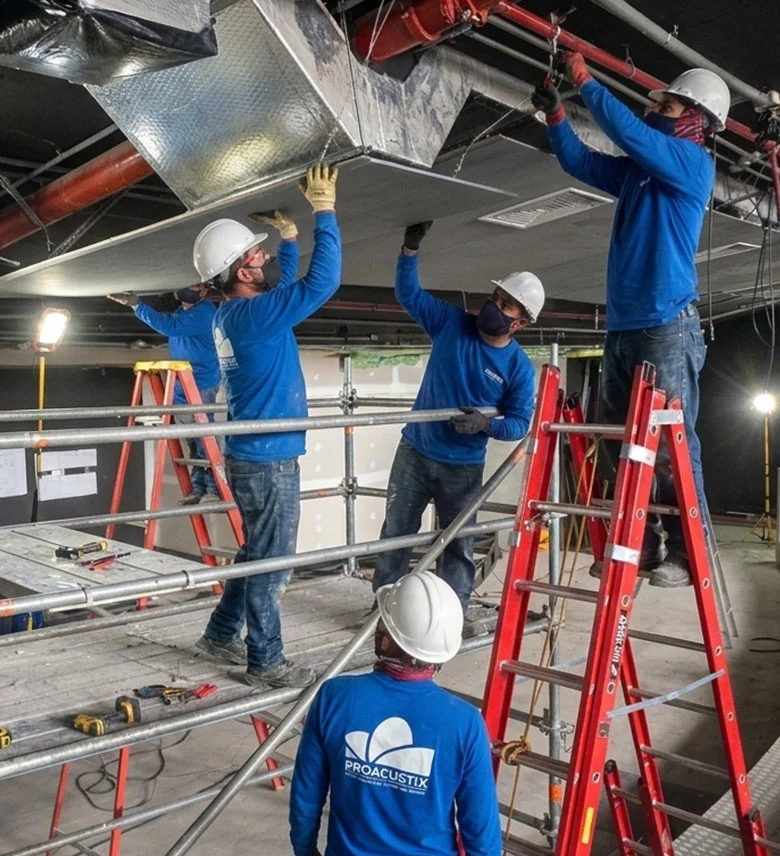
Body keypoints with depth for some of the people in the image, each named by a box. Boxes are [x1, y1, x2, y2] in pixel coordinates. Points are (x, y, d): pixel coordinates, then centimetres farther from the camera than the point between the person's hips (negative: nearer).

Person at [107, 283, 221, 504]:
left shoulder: (204, 312, -14)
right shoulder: (184, 312, 17)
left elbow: (169, 326, -24)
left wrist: (137, 305, -20)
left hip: (201, 387, -9)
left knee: (204, 440, -9)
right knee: (194, 442, 9)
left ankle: (214, 489, -6)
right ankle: (198, 488, 13)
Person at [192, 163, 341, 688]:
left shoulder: (234, 314, 8)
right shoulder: (252, 315, -20)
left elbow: (288, 285, 26)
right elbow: (323, 282, -26)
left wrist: (289, 237, 20)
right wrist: (324, 210, -19)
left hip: (255, 455, 10)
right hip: (268, 459, -10)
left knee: (260, 554, 21)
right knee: (271, 561, 1)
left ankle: (221, 634, 32)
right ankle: (266, 662, 13)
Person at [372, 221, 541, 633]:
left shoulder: (520, 367, -10)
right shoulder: (451, 323, -6)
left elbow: (519, 423, -8)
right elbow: (408, 293, -2)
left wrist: (486, 424, -28)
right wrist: (410, 249, -16)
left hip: (464, 466, -1)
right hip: (415, 452, 1)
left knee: (459, 543, 10)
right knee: (396, 532, 7)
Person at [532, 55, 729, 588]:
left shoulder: (694, 163, -2)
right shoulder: (636, 171, 20)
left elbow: (628, 130, -12)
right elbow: (578, 161, 31)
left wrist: (584, 77, -2)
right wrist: (555, 112, 17)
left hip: (669, 325, -8)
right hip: (623, 326, 8)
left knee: (671, 442, -10)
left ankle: (687, 554, -5)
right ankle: (638, 545, 13)